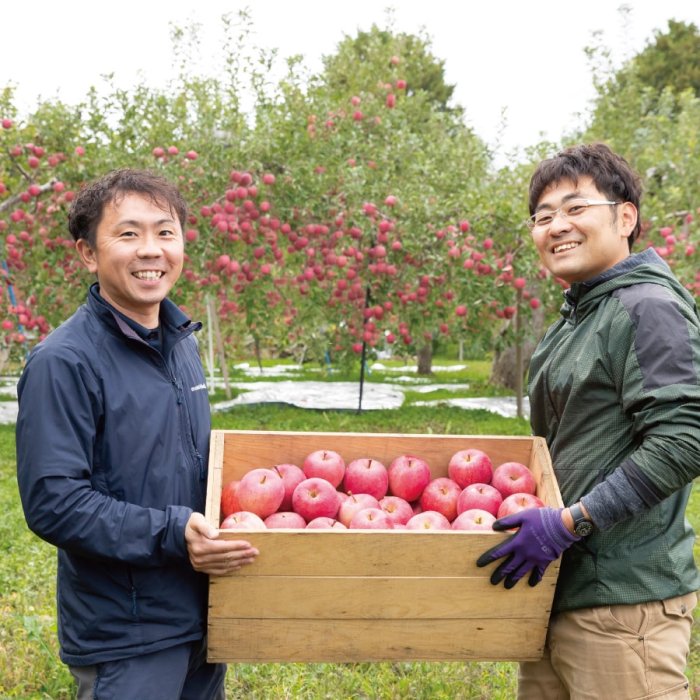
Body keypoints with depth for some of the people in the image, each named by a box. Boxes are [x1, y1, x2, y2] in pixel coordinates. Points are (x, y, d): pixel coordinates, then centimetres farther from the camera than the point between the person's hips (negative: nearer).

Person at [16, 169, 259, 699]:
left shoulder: (183, 342, 7)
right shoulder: (64, 362, -18)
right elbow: (53, 502, -22)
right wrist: (170, 533, -26)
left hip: (203, 615, 8)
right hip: (124, 637, -7)